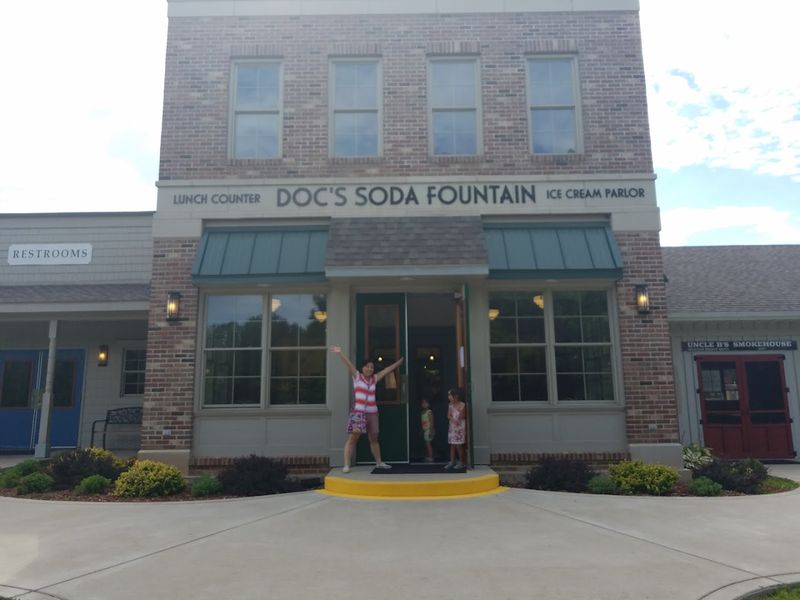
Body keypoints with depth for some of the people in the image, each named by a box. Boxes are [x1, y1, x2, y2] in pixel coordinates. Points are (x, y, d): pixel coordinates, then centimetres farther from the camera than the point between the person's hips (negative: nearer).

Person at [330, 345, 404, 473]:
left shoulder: (375, 378, 11)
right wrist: (340, 353, -25)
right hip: (358, 412, -5)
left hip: (372, 413, 5)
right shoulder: (357, 376, 0)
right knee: (353, 437, -11)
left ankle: (379, 462, 29)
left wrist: (400, 361, 20)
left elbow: (388, 369, 16)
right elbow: (349, 364, -13)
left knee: (374, 439, 16)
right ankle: (346, 465, -11)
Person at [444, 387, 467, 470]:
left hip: (460, 427, -5)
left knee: (459, 445, -4)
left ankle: (461, 462, 7)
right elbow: (448, 416, 2)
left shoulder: (462, 405, -9)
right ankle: (452, 462, 13)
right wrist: (453, 420, -16)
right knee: (452, 445, 7)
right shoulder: (450, 405, 6)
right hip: (452, 427, 5)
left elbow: (462, 416, -12)